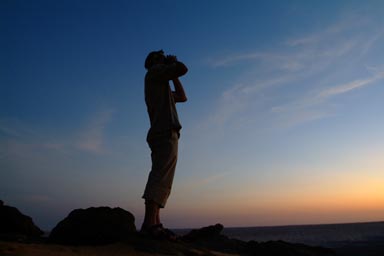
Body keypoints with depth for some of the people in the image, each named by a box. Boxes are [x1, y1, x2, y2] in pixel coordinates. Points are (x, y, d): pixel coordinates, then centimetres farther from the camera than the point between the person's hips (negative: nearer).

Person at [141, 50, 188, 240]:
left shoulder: (160, 83, 32)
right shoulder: (154, 71, 7)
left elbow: (182, 97, 34)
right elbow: (183, 69, -4)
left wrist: (174, 76, 32)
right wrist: (173, 63, 17)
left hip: (161, 134, 10)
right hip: (165, 133, -10)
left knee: (160, 179, 2)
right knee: (161, 177, -20)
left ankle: (154, 223, -1)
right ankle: (150, 223, -27)